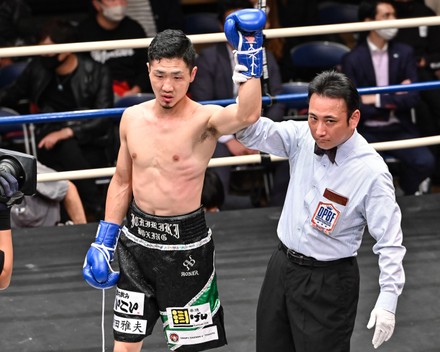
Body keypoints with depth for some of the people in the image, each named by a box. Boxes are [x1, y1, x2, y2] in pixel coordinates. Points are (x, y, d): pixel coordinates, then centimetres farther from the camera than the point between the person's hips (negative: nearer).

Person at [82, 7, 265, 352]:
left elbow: (248, 114, -40)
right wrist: (104, 242, 12)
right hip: (137, 240, 5)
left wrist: (249, 52, -39)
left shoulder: (204, 120, -16)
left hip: (185, 246, -5)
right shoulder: (132, 118, 1)